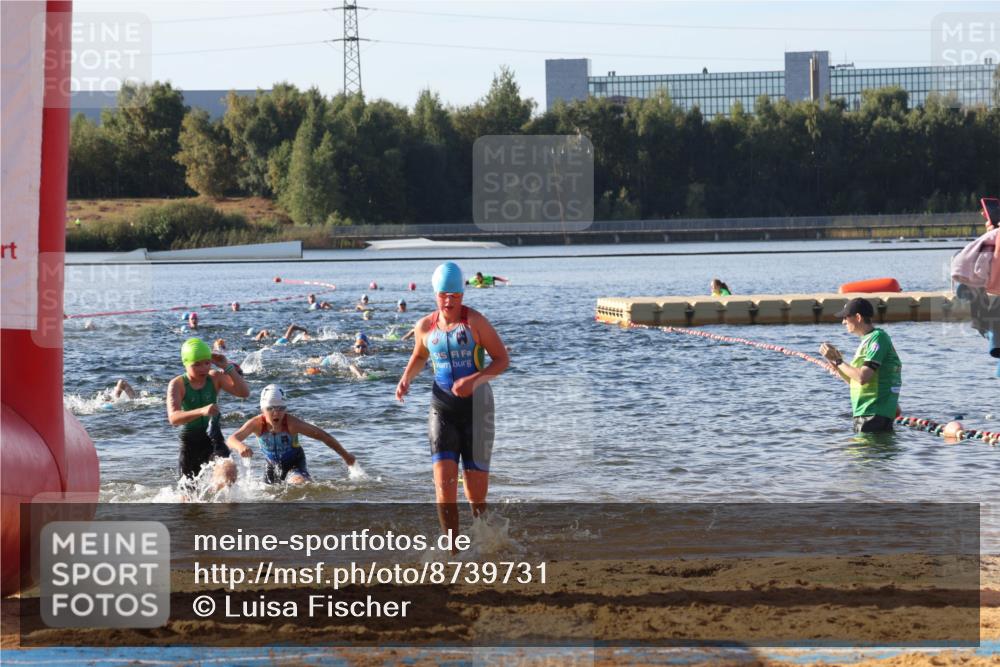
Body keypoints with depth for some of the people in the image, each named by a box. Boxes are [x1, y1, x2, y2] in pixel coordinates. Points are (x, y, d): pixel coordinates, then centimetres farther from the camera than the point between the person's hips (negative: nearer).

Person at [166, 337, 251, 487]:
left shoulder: (215, 378, -2)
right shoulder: (177, 384, -11)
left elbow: (244, 392, -12)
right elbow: (173, 418, -26)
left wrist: (228, 367, -18)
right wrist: (201, 411, -43)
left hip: (213, 438, 1)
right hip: (190, 441, -1)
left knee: (229, 470, -32)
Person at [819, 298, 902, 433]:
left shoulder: (878, 338, -13)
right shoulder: (866, 340, 18)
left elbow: (862, 377, -22)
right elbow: (853, 381, 19)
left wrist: (838, 361, -12)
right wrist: (835, 361, 7)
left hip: (875, 414, -10)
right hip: (863, 414, 10)